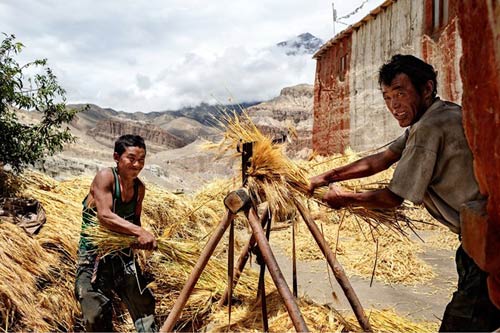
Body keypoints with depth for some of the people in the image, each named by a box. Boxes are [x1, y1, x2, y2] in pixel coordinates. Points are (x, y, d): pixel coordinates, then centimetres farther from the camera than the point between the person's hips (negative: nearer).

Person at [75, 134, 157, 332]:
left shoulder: (140, 188, 3)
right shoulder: (105, 177, -16)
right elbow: (104, 216, -30)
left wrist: (140, 239, -10)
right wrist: (139, 232, -37)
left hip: (122, 252, 6)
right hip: (94, 253, -5)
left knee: (143, 303, 7)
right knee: (96, 316, 0)